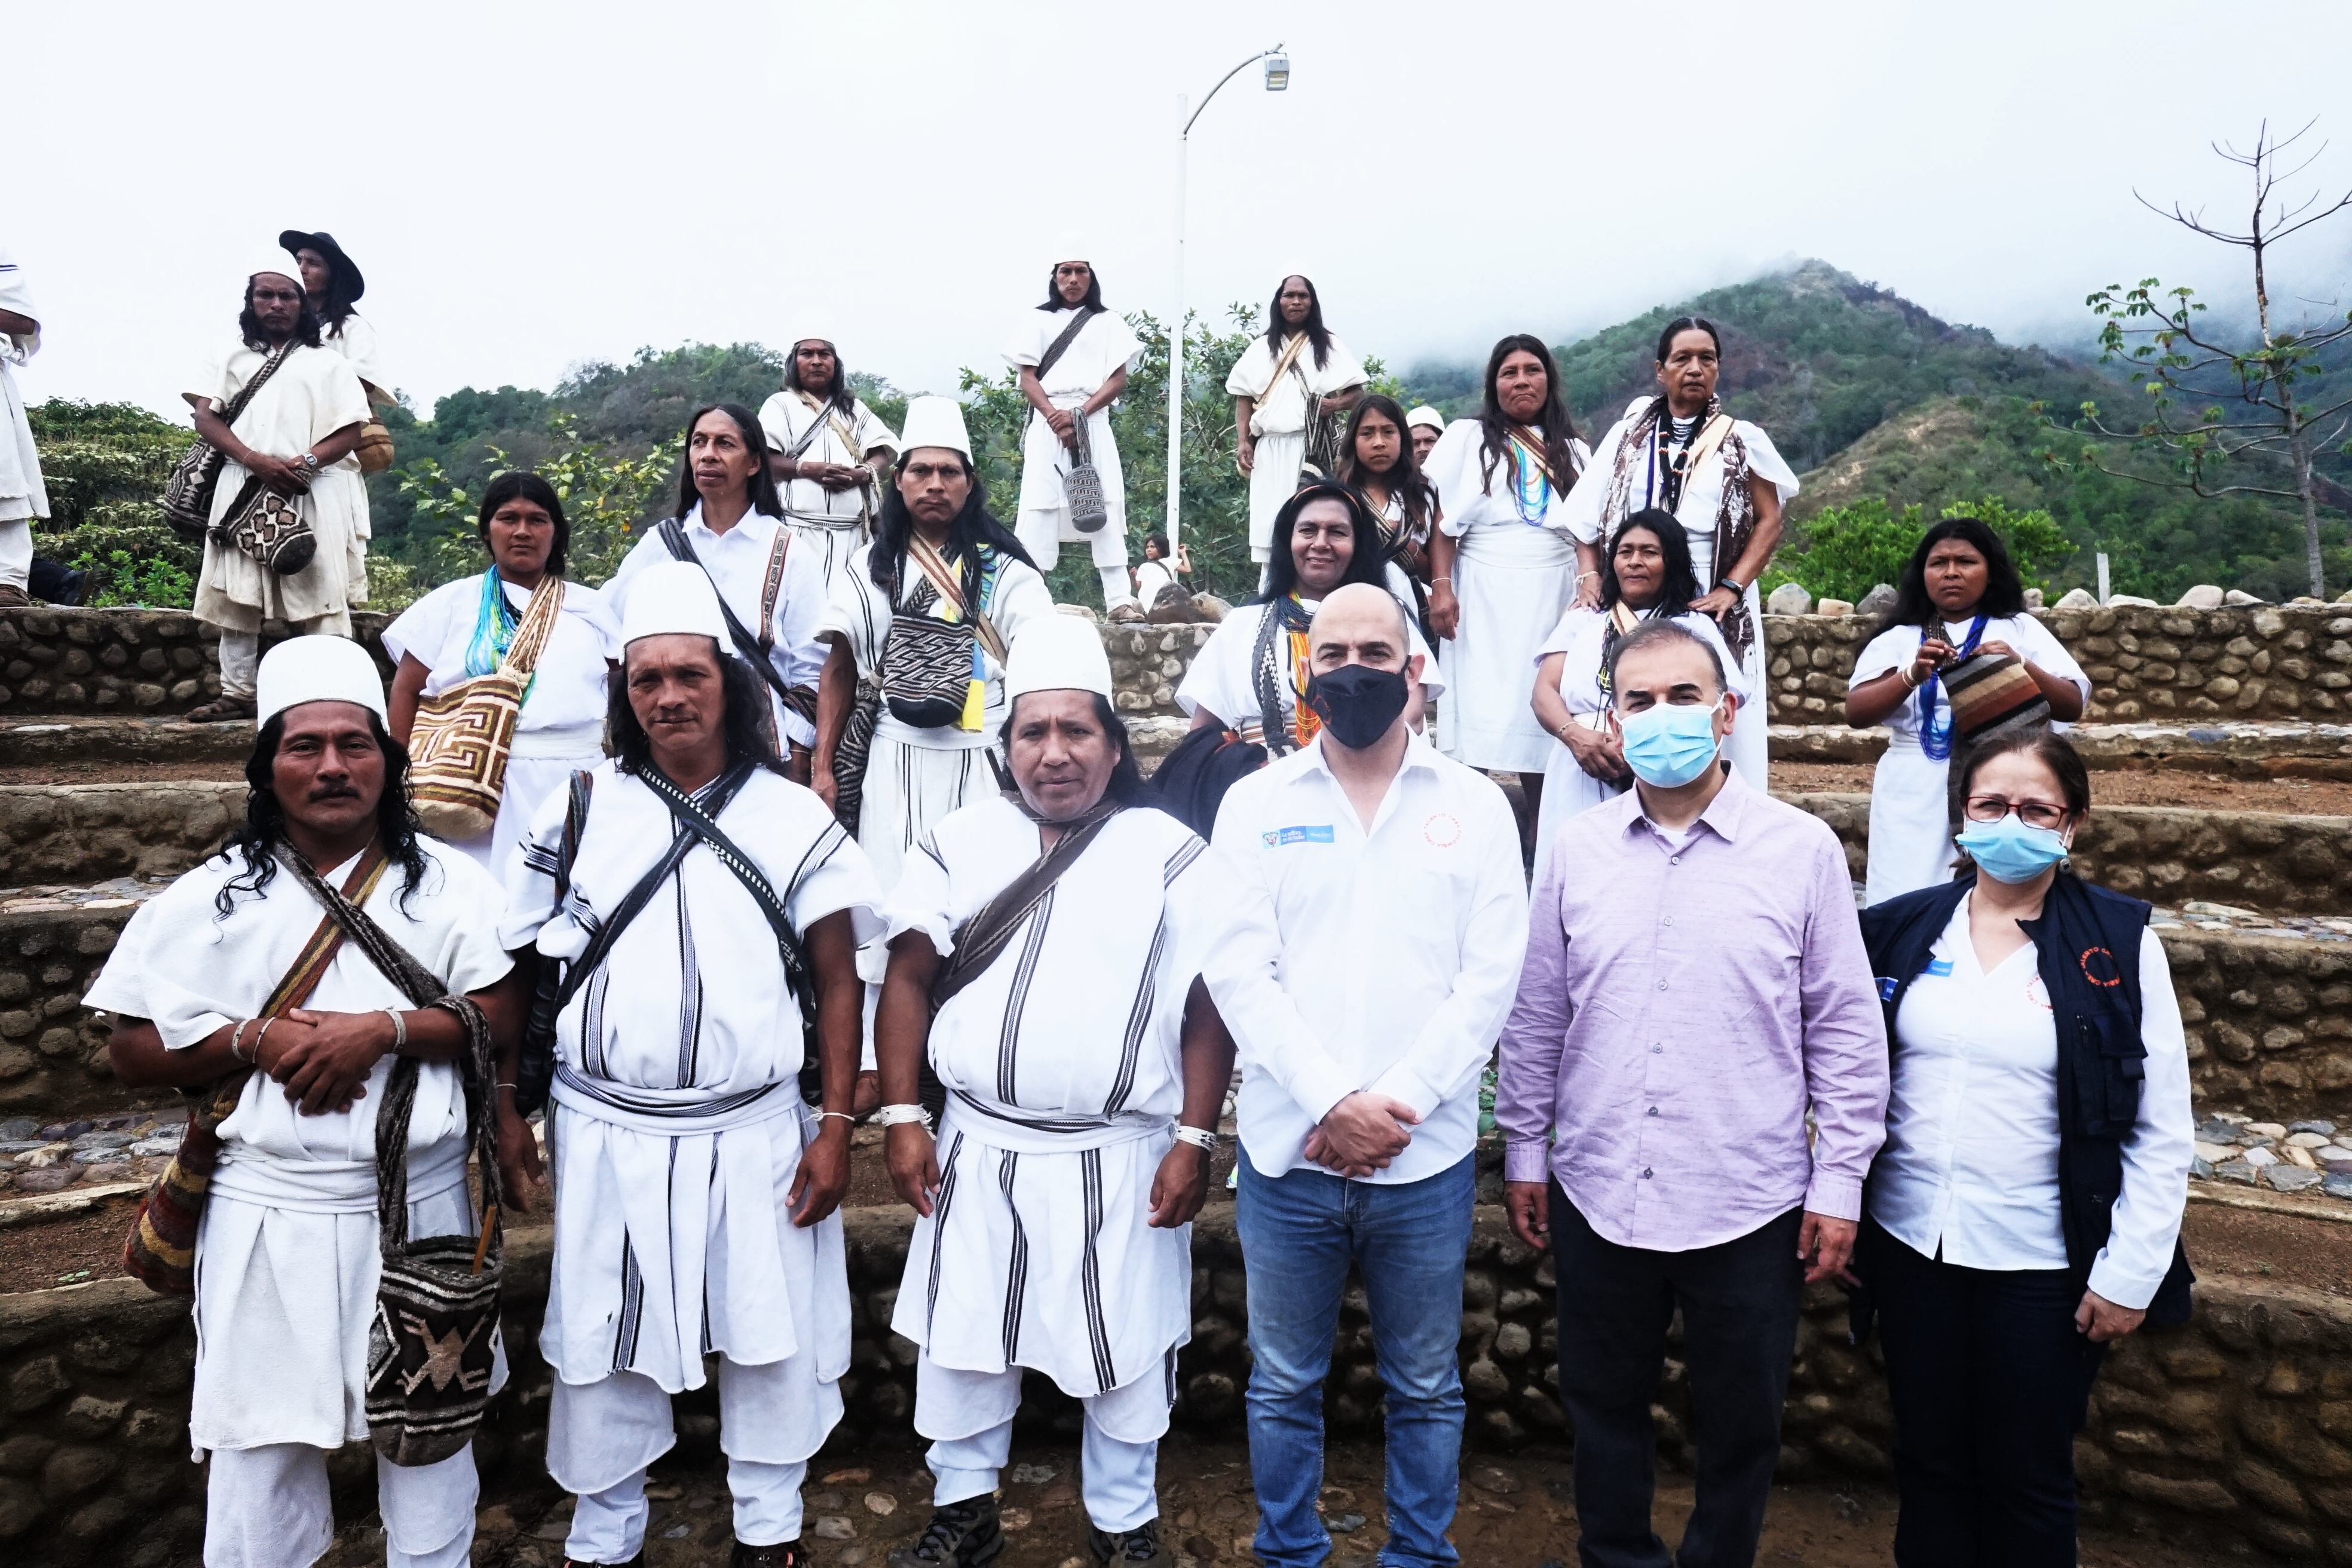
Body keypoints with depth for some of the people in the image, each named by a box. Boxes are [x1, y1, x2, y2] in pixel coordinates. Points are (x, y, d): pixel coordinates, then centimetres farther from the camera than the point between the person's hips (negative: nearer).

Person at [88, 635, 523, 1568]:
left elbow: (505, 1015, -6)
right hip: (269, 1213, 0)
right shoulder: (210, 898, 0)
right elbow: (133, 1053, 1)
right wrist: (254, 1041, -15)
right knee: (260, 1441, 10)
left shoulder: (448, 884, -1)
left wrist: (387, 1028, -20)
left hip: (418, 1203, 0)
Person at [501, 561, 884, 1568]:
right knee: (603, 1341, 13)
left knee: (767, 1334, 11)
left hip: (754, 1134, -1)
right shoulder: (580, 815, 2)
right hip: (607, 1136, 1)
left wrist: (835, 1126, -5)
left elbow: (837, 982, -1)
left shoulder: (794, 820, -1)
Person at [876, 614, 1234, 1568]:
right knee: (962, 1336, 17)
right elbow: (910, 981, 2)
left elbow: (1208, 1008, -5)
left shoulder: (1170, 854, -4)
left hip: (1122, 1157, -2)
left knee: (1125, 1349, 13)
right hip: (980, 1149, 2)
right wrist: (901, 1117, -4)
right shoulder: (960, 843, 2)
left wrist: (1194, 1142, -9)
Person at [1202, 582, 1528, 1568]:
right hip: (1288, 1151, 0)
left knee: (1425, 1389, 15)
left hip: (1428, 1156, 0)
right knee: (1283, 1387, 14)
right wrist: (1329, 1104, -15)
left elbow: (1490, 976, -4)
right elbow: (1238, 972, -5)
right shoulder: (1256, 803, 2)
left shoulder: (1476, 806, 3)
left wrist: (1400, 1102, -14)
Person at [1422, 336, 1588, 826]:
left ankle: (1545, 828, 8)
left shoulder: (1572, 450, 17)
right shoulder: (1466, 437, 7)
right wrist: (1441, 587, -11)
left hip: (1554, 596, 3)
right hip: (1485, 597, -3)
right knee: (1479, 711, -7)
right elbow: (1443, 519, 0)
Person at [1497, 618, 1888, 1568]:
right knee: (1604, 1408, 18)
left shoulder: (1803, 850, -6)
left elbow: (1846, 1030, -2)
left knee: (1740, 1426, 16)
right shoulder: (1576, 849, 0)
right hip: (1598, 1196, 2)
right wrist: (1524, 1151, 7)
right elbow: (1537, 1018, 5)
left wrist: (1840, 1180, -2)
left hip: (1750, 1204, -1)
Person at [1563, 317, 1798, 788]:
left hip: (1710, 603, -1)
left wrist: (1730, 589, -12)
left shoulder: (1743, 441, 7)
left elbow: (1769, 523, 2)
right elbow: (1588, 517, 9)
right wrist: (1590, 575, -7)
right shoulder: (1627, 436, 11)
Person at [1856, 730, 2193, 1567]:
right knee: (1929, 1466, 17)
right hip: (1912, 1246, 2)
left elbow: (2162, 1132, -5)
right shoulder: (1901, 929, -1)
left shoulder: (2120, 945, -7)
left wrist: (2131, 1273, -7)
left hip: (2042, 1263, -2)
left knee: (2028, 1482, 14)